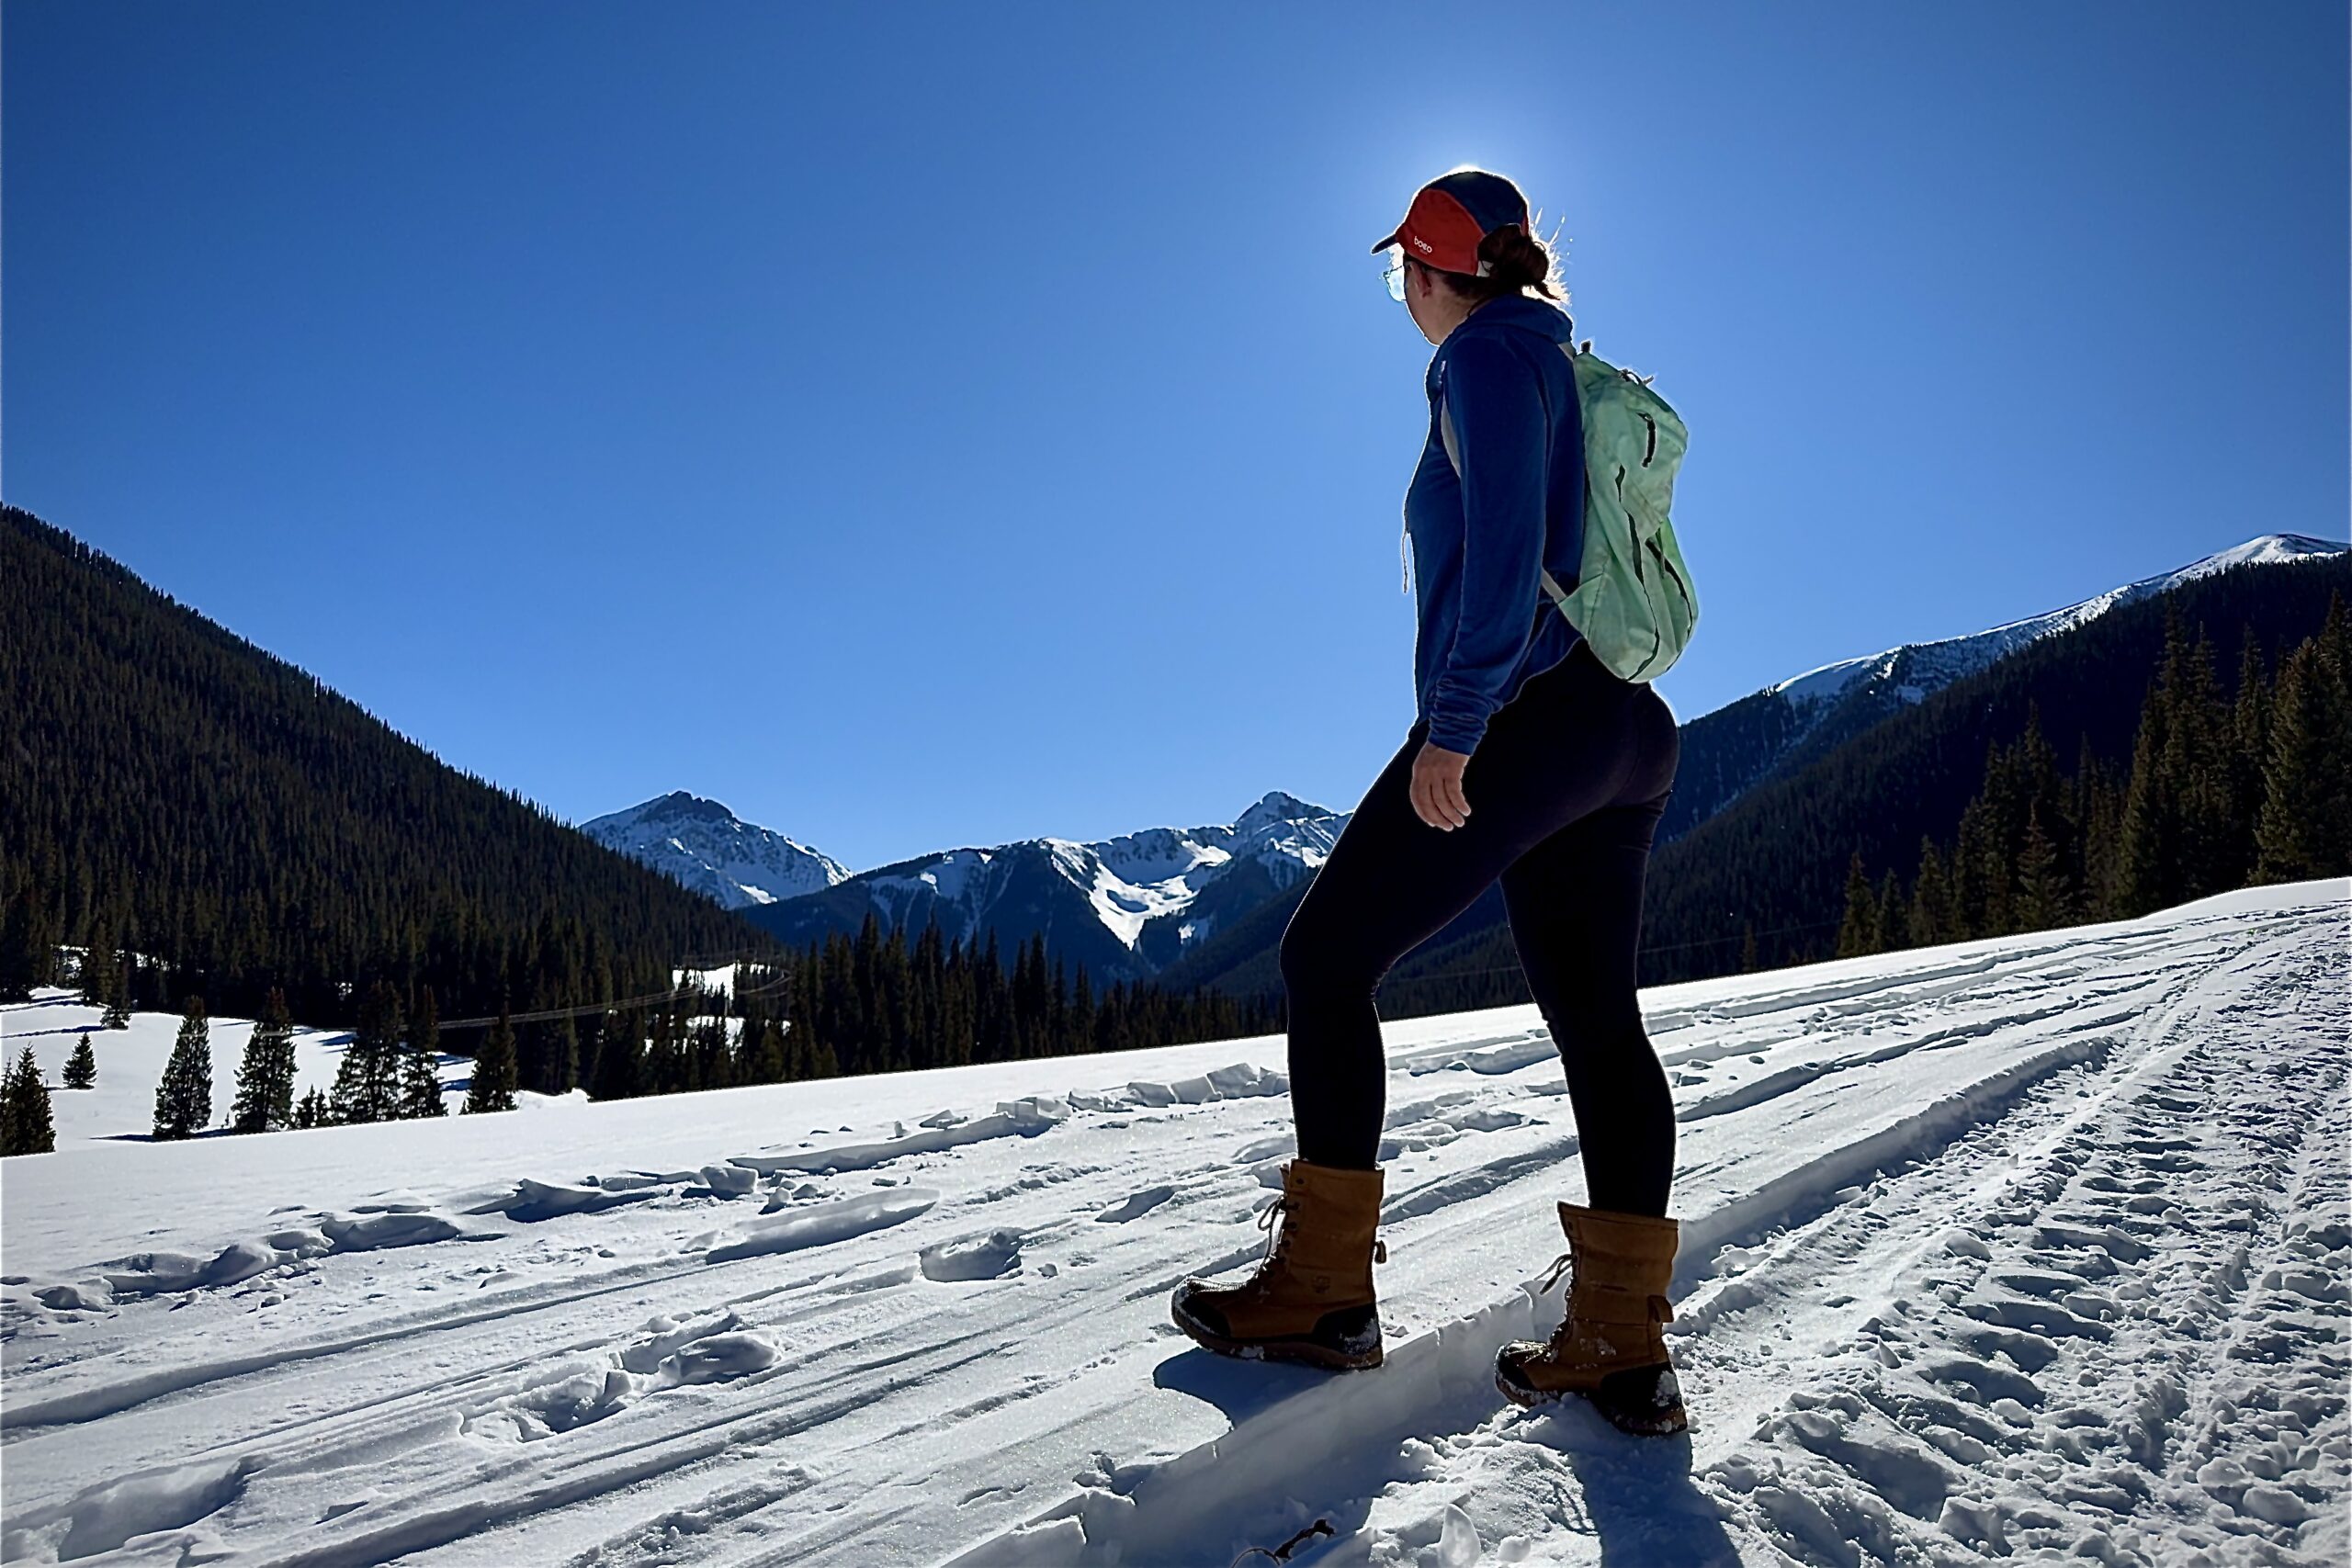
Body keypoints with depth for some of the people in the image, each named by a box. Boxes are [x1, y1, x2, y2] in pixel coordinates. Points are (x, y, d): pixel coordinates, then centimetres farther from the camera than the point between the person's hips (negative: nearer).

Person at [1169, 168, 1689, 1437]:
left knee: (1327, 955, -3)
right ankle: (1623, 1345, 8)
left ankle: (1323, 1286, -1)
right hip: (1621, 732, 10)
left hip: (1526, 716, -10)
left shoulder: (1487, 354, -3)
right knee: (1596, 1017, 6)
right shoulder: (1567, 370, 25)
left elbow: (1504, 548, -18)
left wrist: (1452, 726, -21)